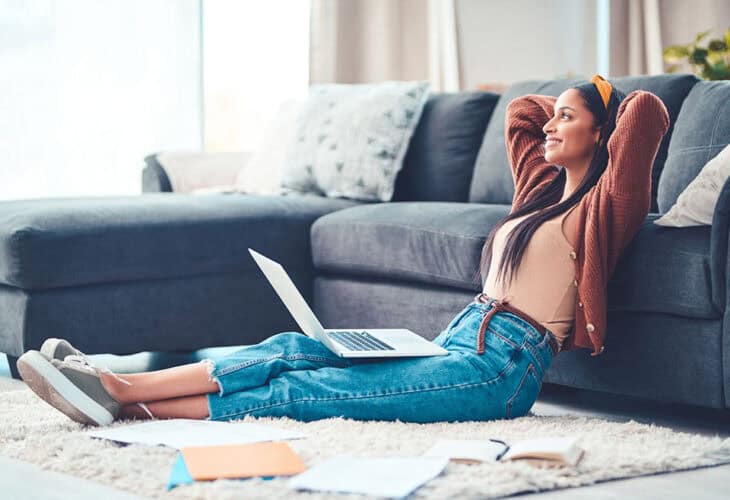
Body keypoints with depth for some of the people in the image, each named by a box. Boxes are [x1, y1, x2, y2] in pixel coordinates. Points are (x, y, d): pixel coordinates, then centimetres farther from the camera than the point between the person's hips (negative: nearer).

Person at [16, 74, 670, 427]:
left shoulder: (601, 205, -3)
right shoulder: (544, 186, 22)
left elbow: (646, 111, -14)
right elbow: (521, 109, 36)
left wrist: (611, 108, 6)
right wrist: (569, 105, 28)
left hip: (498, 369, -8)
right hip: (458, 342, 9)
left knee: (302, 389, -19)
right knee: (294, 349, -12)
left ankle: (126, 396, -27)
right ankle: (120, 388, -23)